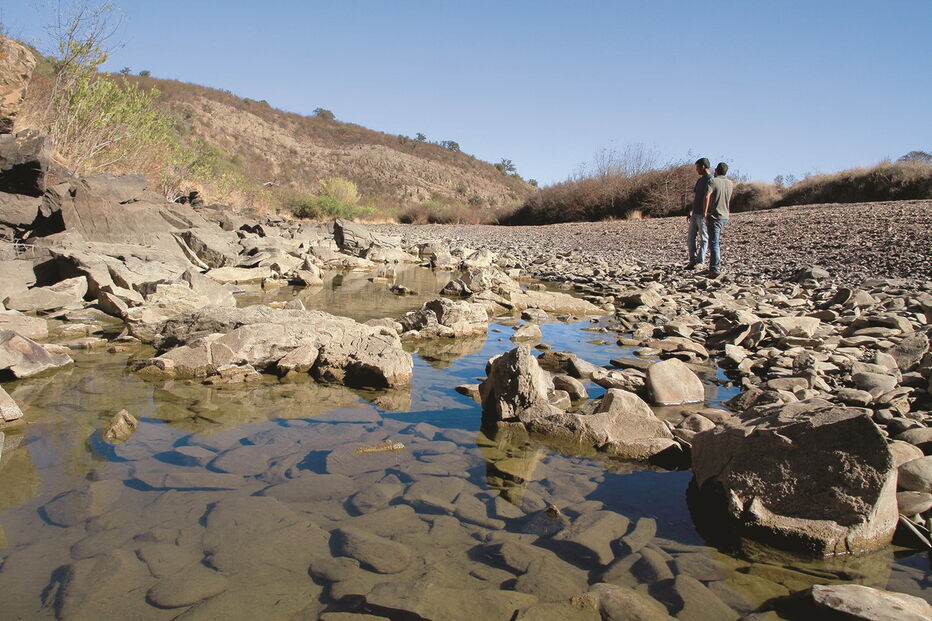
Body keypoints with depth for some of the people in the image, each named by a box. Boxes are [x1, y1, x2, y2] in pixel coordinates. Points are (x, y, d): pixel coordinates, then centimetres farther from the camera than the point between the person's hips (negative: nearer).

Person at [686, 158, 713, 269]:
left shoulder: (710, 180, -10)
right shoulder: (699, 180, 18)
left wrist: (705, 214, -21)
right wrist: (690, 212, 21)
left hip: (702, 215, -9)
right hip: (695, 214, 9)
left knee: (703, 238, -2)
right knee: (690, 238, 9)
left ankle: (700, 262, 1)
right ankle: (693, 260, 15)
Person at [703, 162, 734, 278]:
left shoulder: (713, 181, -10)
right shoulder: (730, 183, 10)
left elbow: (707, 196, -25)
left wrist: (705, 211, -18)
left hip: (714, 216, -7)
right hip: (725, 216, 7)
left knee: (714, 243, -11)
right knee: (717, 242, 20)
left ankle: (715, 269, -19)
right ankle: (717, 265, 25)